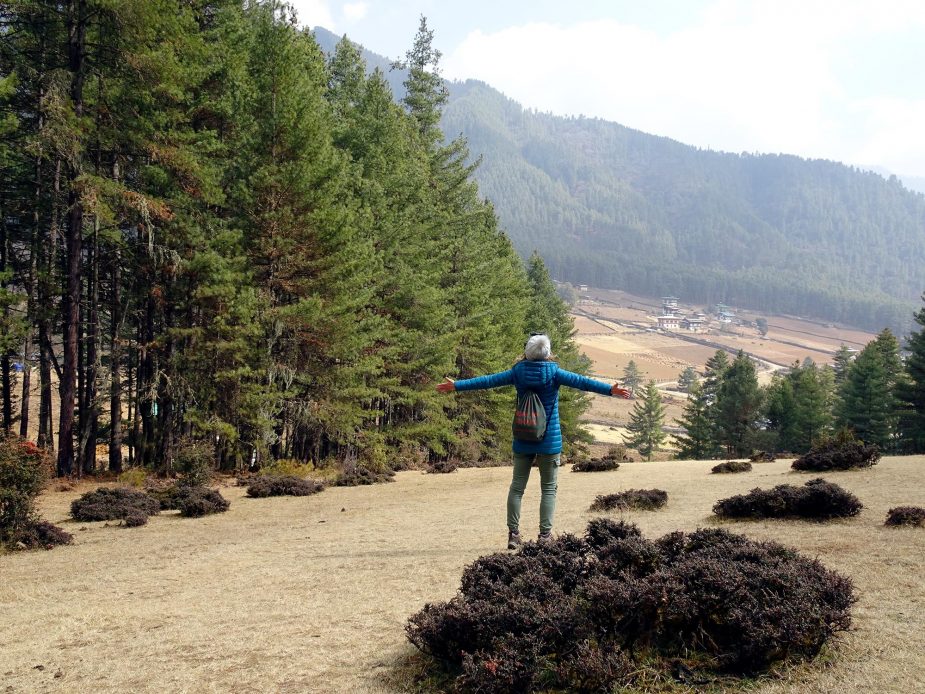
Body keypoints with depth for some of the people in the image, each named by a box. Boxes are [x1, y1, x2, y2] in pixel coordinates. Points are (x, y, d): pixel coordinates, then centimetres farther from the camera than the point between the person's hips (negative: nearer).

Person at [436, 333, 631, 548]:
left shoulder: (518, 372, -2)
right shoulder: (553, 373, -10)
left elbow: (488, 380, 2)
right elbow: (581, 382, -16)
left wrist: (456, 385, 10)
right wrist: (610, 390, -18)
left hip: (523, 441, 2)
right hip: (549, 441, -2)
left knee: (517, 487, 10)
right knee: (548, 488, 6)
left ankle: (513, 532, 10)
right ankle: (545, 534, 2)